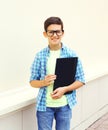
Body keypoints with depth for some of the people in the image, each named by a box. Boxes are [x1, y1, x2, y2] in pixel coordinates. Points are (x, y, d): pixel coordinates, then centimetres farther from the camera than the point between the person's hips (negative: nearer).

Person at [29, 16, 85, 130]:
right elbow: (32, 81, 4)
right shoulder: (40, 56, -2)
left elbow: (81, 80, 0)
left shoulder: (71, 54, -3)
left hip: (64, 105, 0)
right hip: (44, 105, 0)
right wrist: (44, 82, -17)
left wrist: (64, 89, -16)